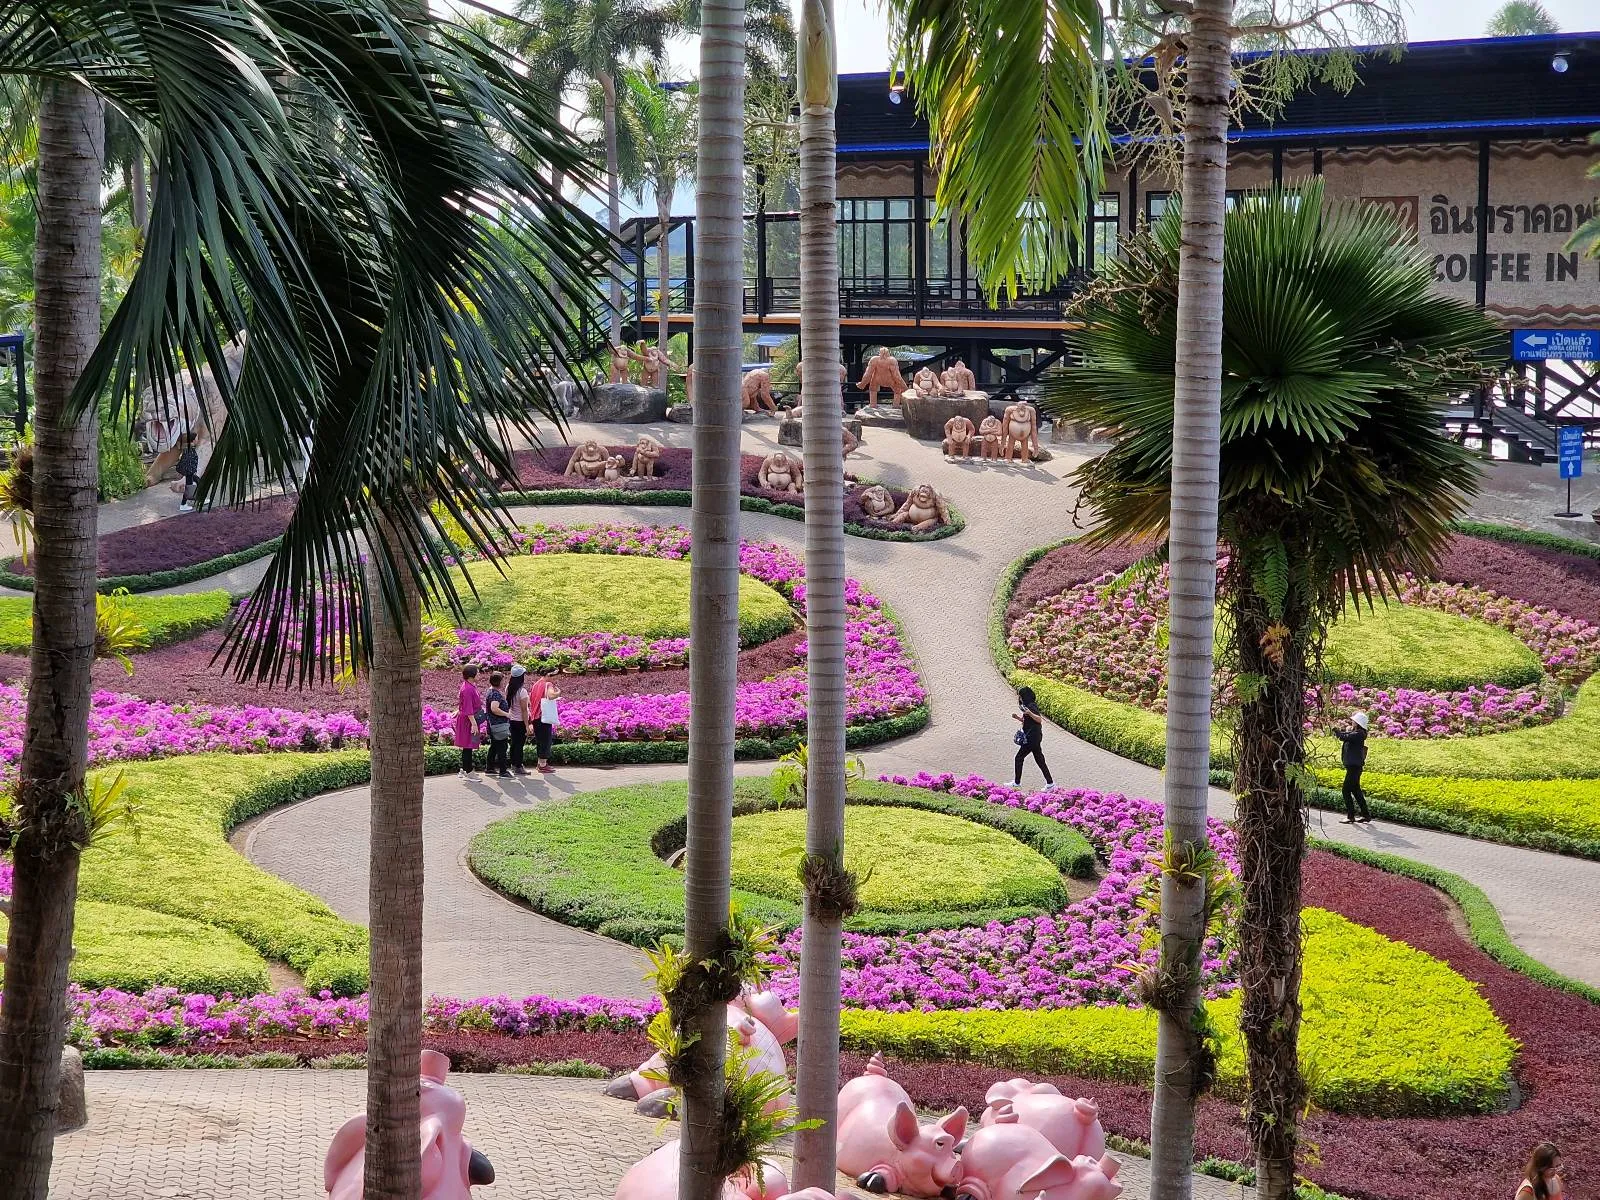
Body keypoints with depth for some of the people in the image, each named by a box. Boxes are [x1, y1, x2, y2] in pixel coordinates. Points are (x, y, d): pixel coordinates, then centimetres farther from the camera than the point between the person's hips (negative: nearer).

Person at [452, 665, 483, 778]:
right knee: (468, 745, -4)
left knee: (467, 746, 16)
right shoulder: (468, 689, -22)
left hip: (470, 719, 10)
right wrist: (474, 723, -25)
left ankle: (464, 769, 25)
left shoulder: (471, 686, 9)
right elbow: (468, 709, -24)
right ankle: (468, 772, 0)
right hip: (468, 720, -10)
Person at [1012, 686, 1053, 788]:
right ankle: (1050, 783, 9)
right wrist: (1018, 717, 12)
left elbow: (1039, 720, -24)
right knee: (1039, 760, 10)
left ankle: (1017, 783, 5)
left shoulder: (1031, 706, -15)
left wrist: (1030, 713, -38)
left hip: (1032, 737, -10)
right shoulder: (1028, 706, 16)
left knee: (1019, 758, -2)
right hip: (1034, 737, 10)